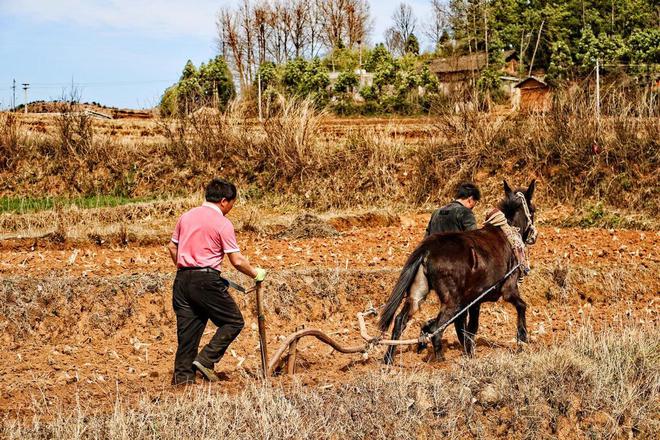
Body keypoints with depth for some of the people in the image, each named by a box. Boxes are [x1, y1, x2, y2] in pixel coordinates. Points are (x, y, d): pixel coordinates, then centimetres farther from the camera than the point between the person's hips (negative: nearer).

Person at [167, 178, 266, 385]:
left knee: (188, 330, 10)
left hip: (182, 280, 7)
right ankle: (206, 360, -7)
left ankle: (182, 377, 8)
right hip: (206, 280, -7)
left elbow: (172, 247, 18)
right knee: (234, 321, 5)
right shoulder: (222, 223, -7)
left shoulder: (187, 216, 12)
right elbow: (237, 261, -8)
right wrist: (255, 273, 7)